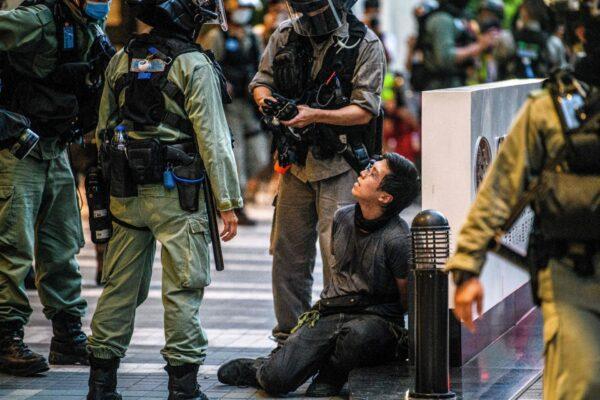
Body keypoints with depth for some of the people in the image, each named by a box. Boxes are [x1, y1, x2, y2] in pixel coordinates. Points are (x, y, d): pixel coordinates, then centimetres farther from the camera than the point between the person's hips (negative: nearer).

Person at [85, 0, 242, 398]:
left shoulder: (121, 60, 8)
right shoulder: (194, 66, -10)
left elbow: (104, 130, 13)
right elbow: (212, 138, -12)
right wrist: (228, 202, -9)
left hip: (126, 193, 6)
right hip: (177, 193, -6)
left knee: (121, 286, 11)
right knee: (184, 290, -1)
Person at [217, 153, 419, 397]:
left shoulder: (396, 240, -15)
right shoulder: (343, 218, 6)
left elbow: (406, 301, -6)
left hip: (375, 320, -4)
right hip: (329, 313, 4)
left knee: (357, 334, -43)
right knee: (277, 381, -16)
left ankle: (331, 377, -10)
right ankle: (264, 371, 22)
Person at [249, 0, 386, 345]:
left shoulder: (365, 46, -8)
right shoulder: (285, 37, 5)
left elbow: (364, 111, -12)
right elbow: (261, 82, 12)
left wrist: (315, 116, -24)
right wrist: (266, 100, -12)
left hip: (340, 165, -5)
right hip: (296, 162, 5)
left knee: (337, 256, -10)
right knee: (288, 252, 8)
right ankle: (289, 338, 18)